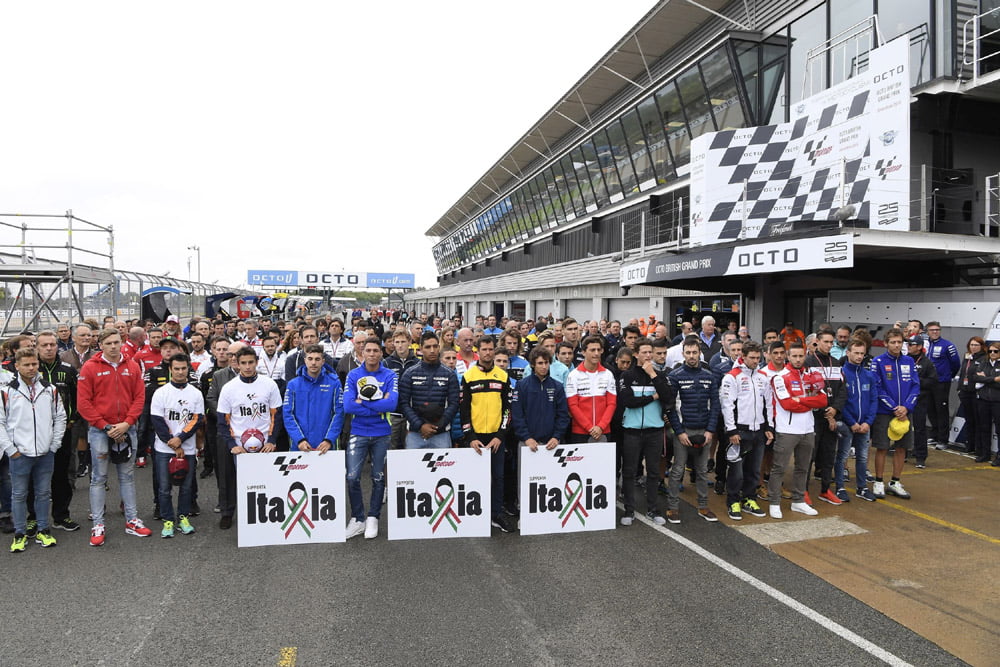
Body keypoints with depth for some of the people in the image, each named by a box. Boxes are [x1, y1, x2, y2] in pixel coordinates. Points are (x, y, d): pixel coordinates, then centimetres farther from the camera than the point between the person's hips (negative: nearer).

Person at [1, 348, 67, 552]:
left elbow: (60, 418, 10)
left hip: (45, 453, 2)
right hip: (20, 454, -2)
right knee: (19, 495, 7)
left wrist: (54, 445, 4)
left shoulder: (50, 390, 4)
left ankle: (43, 531, 22)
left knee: (44, 493, 11)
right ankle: (20, 534, 19)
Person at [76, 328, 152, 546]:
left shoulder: (132, 367, 4)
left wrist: (126, 423, -10)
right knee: (99, 477, 4)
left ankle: (132, 521, 19)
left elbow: (139, 397, 2)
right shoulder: (90, 368, -4)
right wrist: (105, 426, -12)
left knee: (127, 475, 11)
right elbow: (83, 402, -7)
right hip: (99, 430, -3)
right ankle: (98, 525, 12)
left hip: (126, 429, 3)